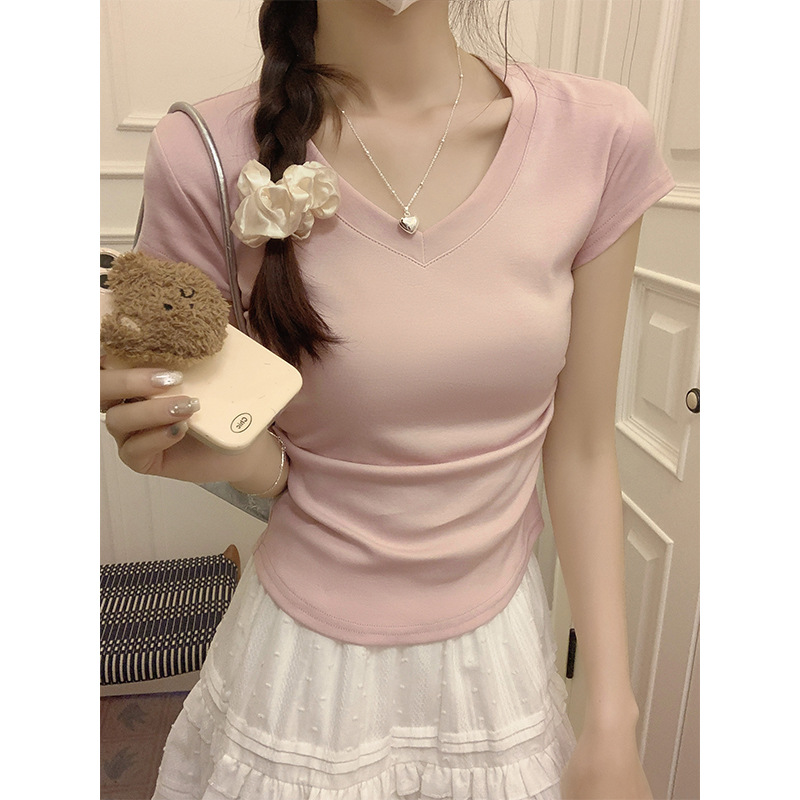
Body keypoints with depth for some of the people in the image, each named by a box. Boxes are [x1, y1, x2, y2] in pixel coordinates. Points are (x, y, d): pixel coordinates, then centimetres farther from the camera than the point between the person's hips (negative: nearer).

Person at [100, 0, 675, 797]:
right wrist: (226, 453, -29)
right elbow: (268, 461, -5)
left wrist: (613, 724, -3)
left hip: (503, 653, 2)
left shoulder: (599, 135, -12)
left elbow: (580, 449, -6)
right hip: (304, 660, -1)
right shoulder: (208, 156, -17)